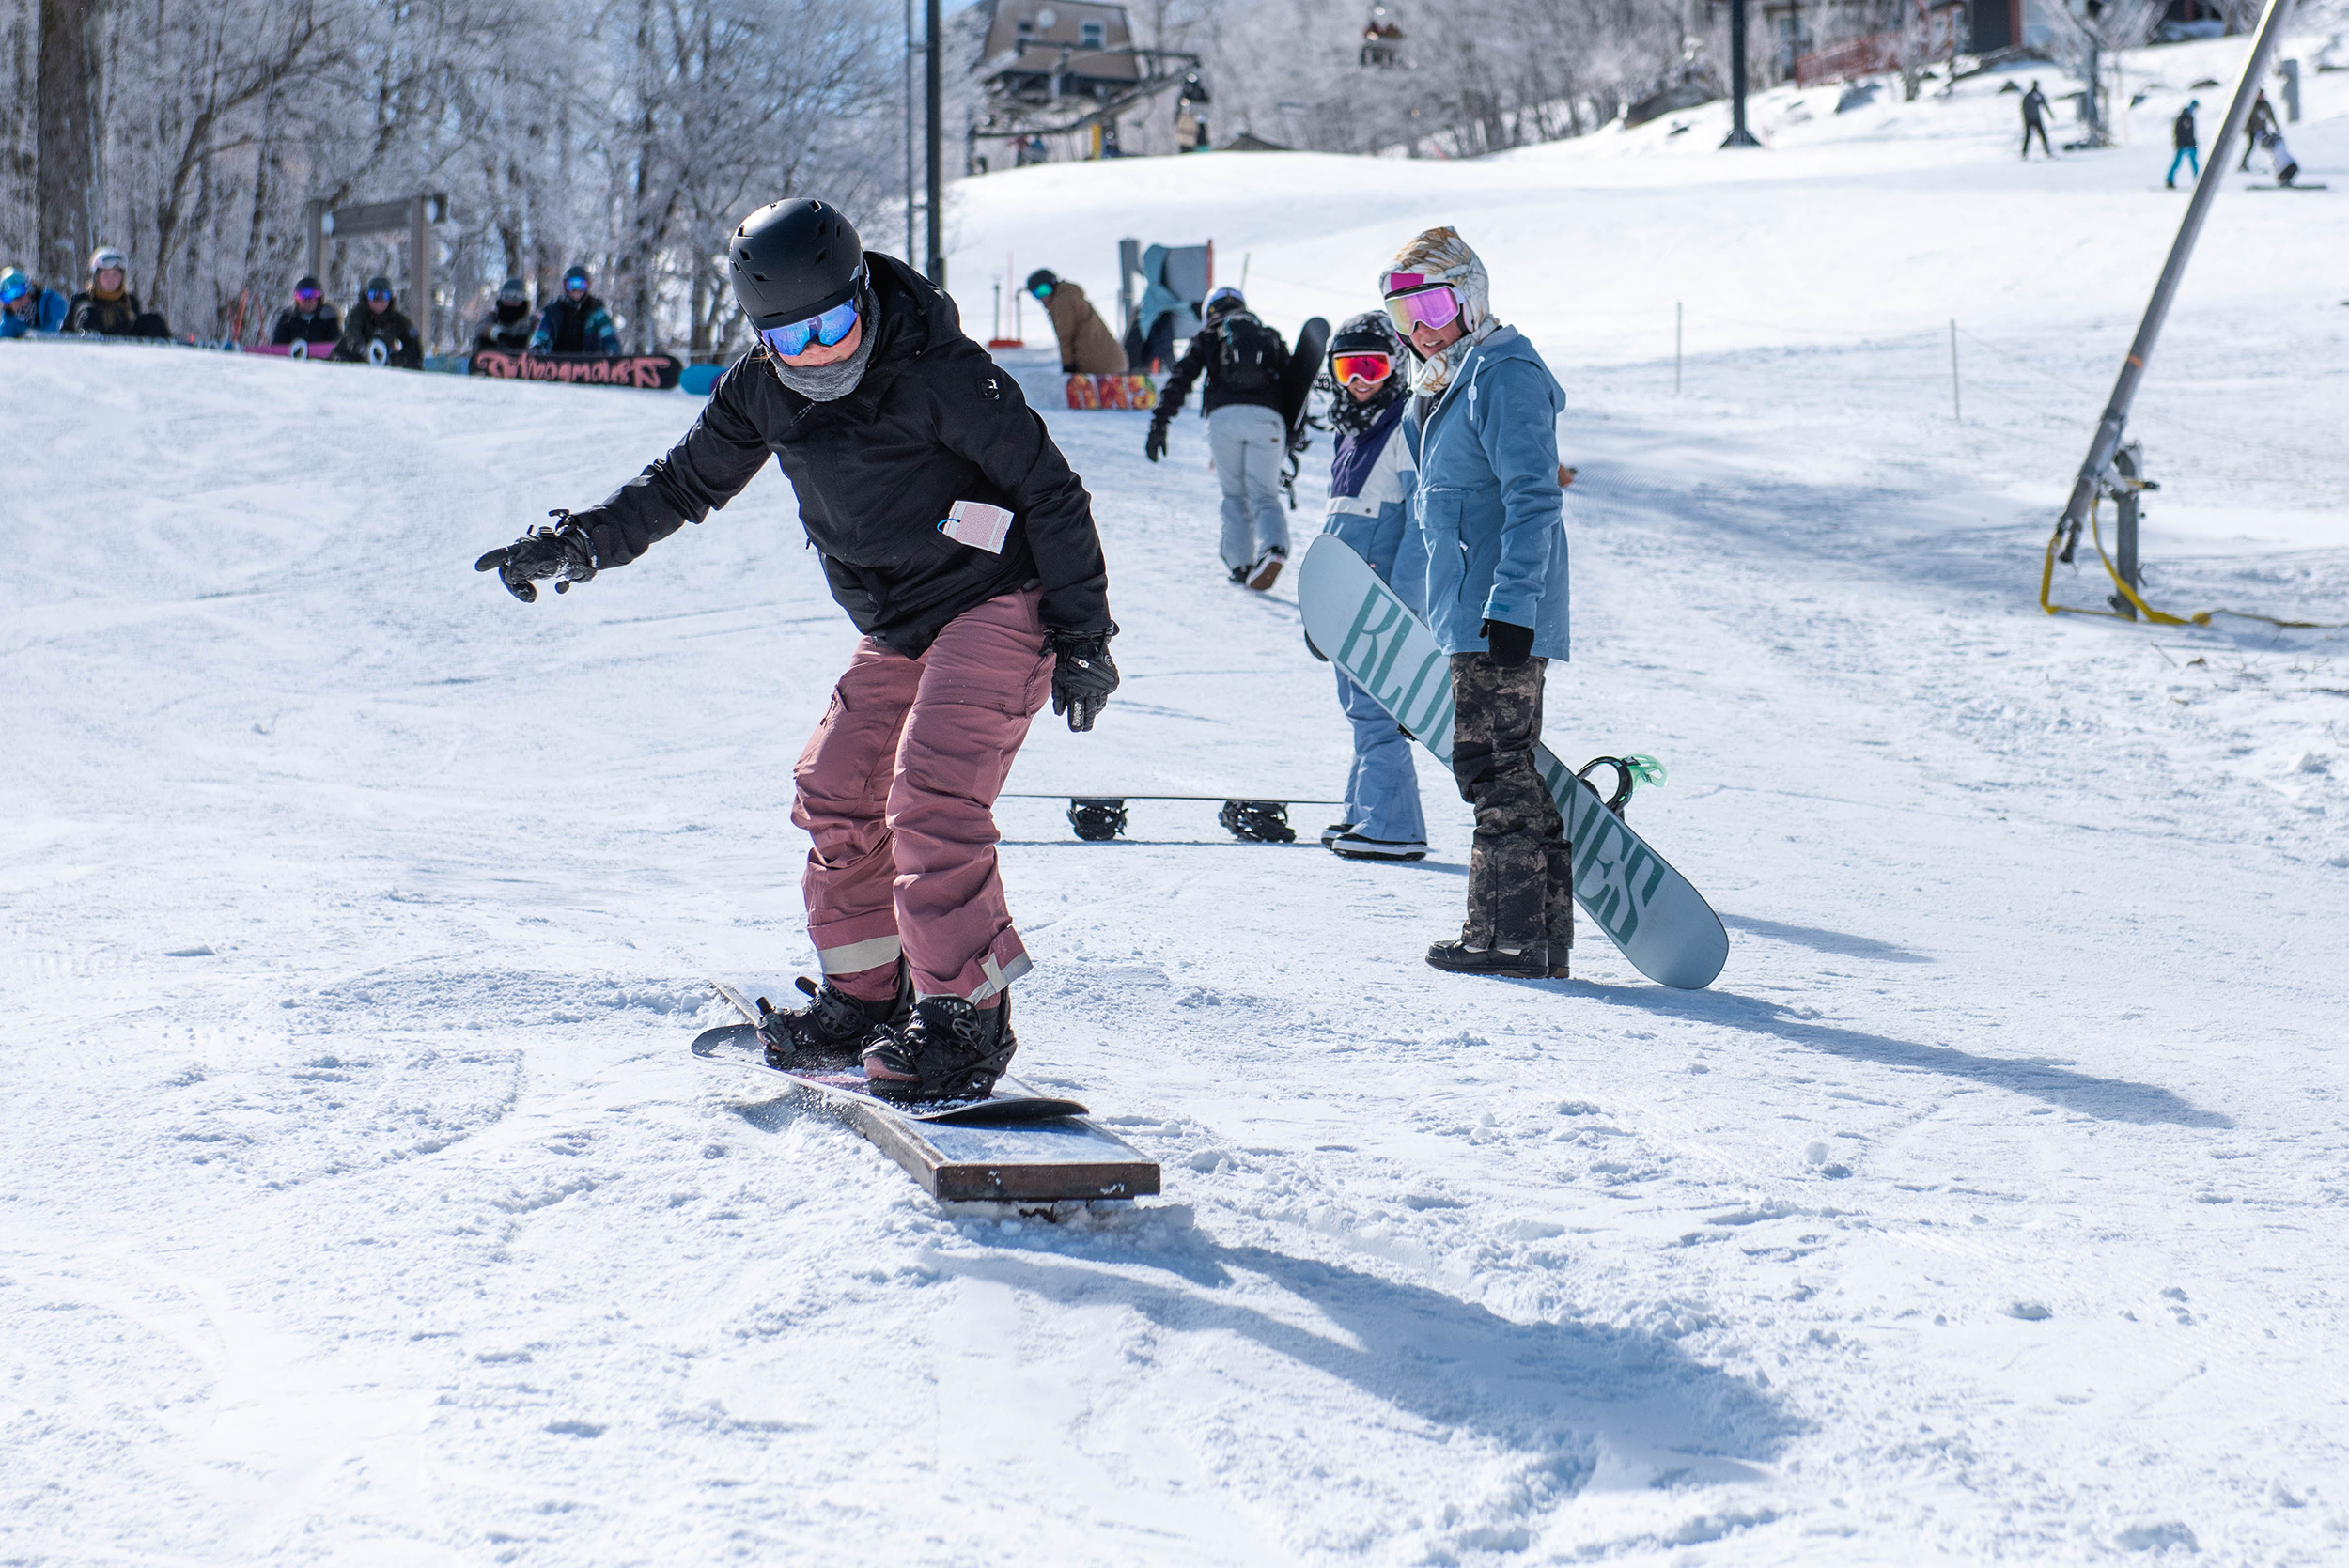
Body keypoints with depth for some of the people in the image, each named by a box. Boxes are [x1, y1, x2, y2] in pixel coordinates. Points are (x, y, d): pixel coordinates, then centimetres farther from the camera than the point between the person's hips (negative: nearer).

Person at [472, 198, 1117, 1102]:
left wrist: (1082, 635, -15)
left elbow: (1052, 493, -16)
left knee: (931, 796, -21)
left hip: (998, 603, -8)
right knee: (838, 795, 6)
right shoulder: (763, 396, -1)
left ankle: (964, 1017, -16)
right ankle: (867, 993, 22)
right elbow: (683, 484, 14)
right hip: (898, 633, 8)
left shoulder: (942, 374, -21)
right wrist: (575, 545, 3)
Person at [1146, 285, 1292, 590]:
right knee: (1264, 494, 1)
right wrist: (1290, 440, 27)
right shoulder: (1271, 336, 28)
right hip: (1267, 418, 1)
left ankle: (1240, 563, 3)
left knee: (1235, 493, 14)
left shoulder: (1209, 334, 22)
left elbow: (1180, 379, 9)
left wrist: (1159, 425, 4)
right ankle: (1274, 545, -28)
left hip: (1224, 415, -1)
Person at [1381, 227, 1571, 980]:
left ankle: (1510, 934, -4)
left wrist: (1511, 606, -24)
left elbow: (1533, 501, -19)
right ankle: (1540, 933, 17)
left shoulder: (1505, 378, -13)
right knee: (1507, 766, 12)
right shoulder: (1445, 385, 19)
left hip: (1503, 617, -10)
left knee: (1494, 765, -8)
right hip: (1473, 615, 10)